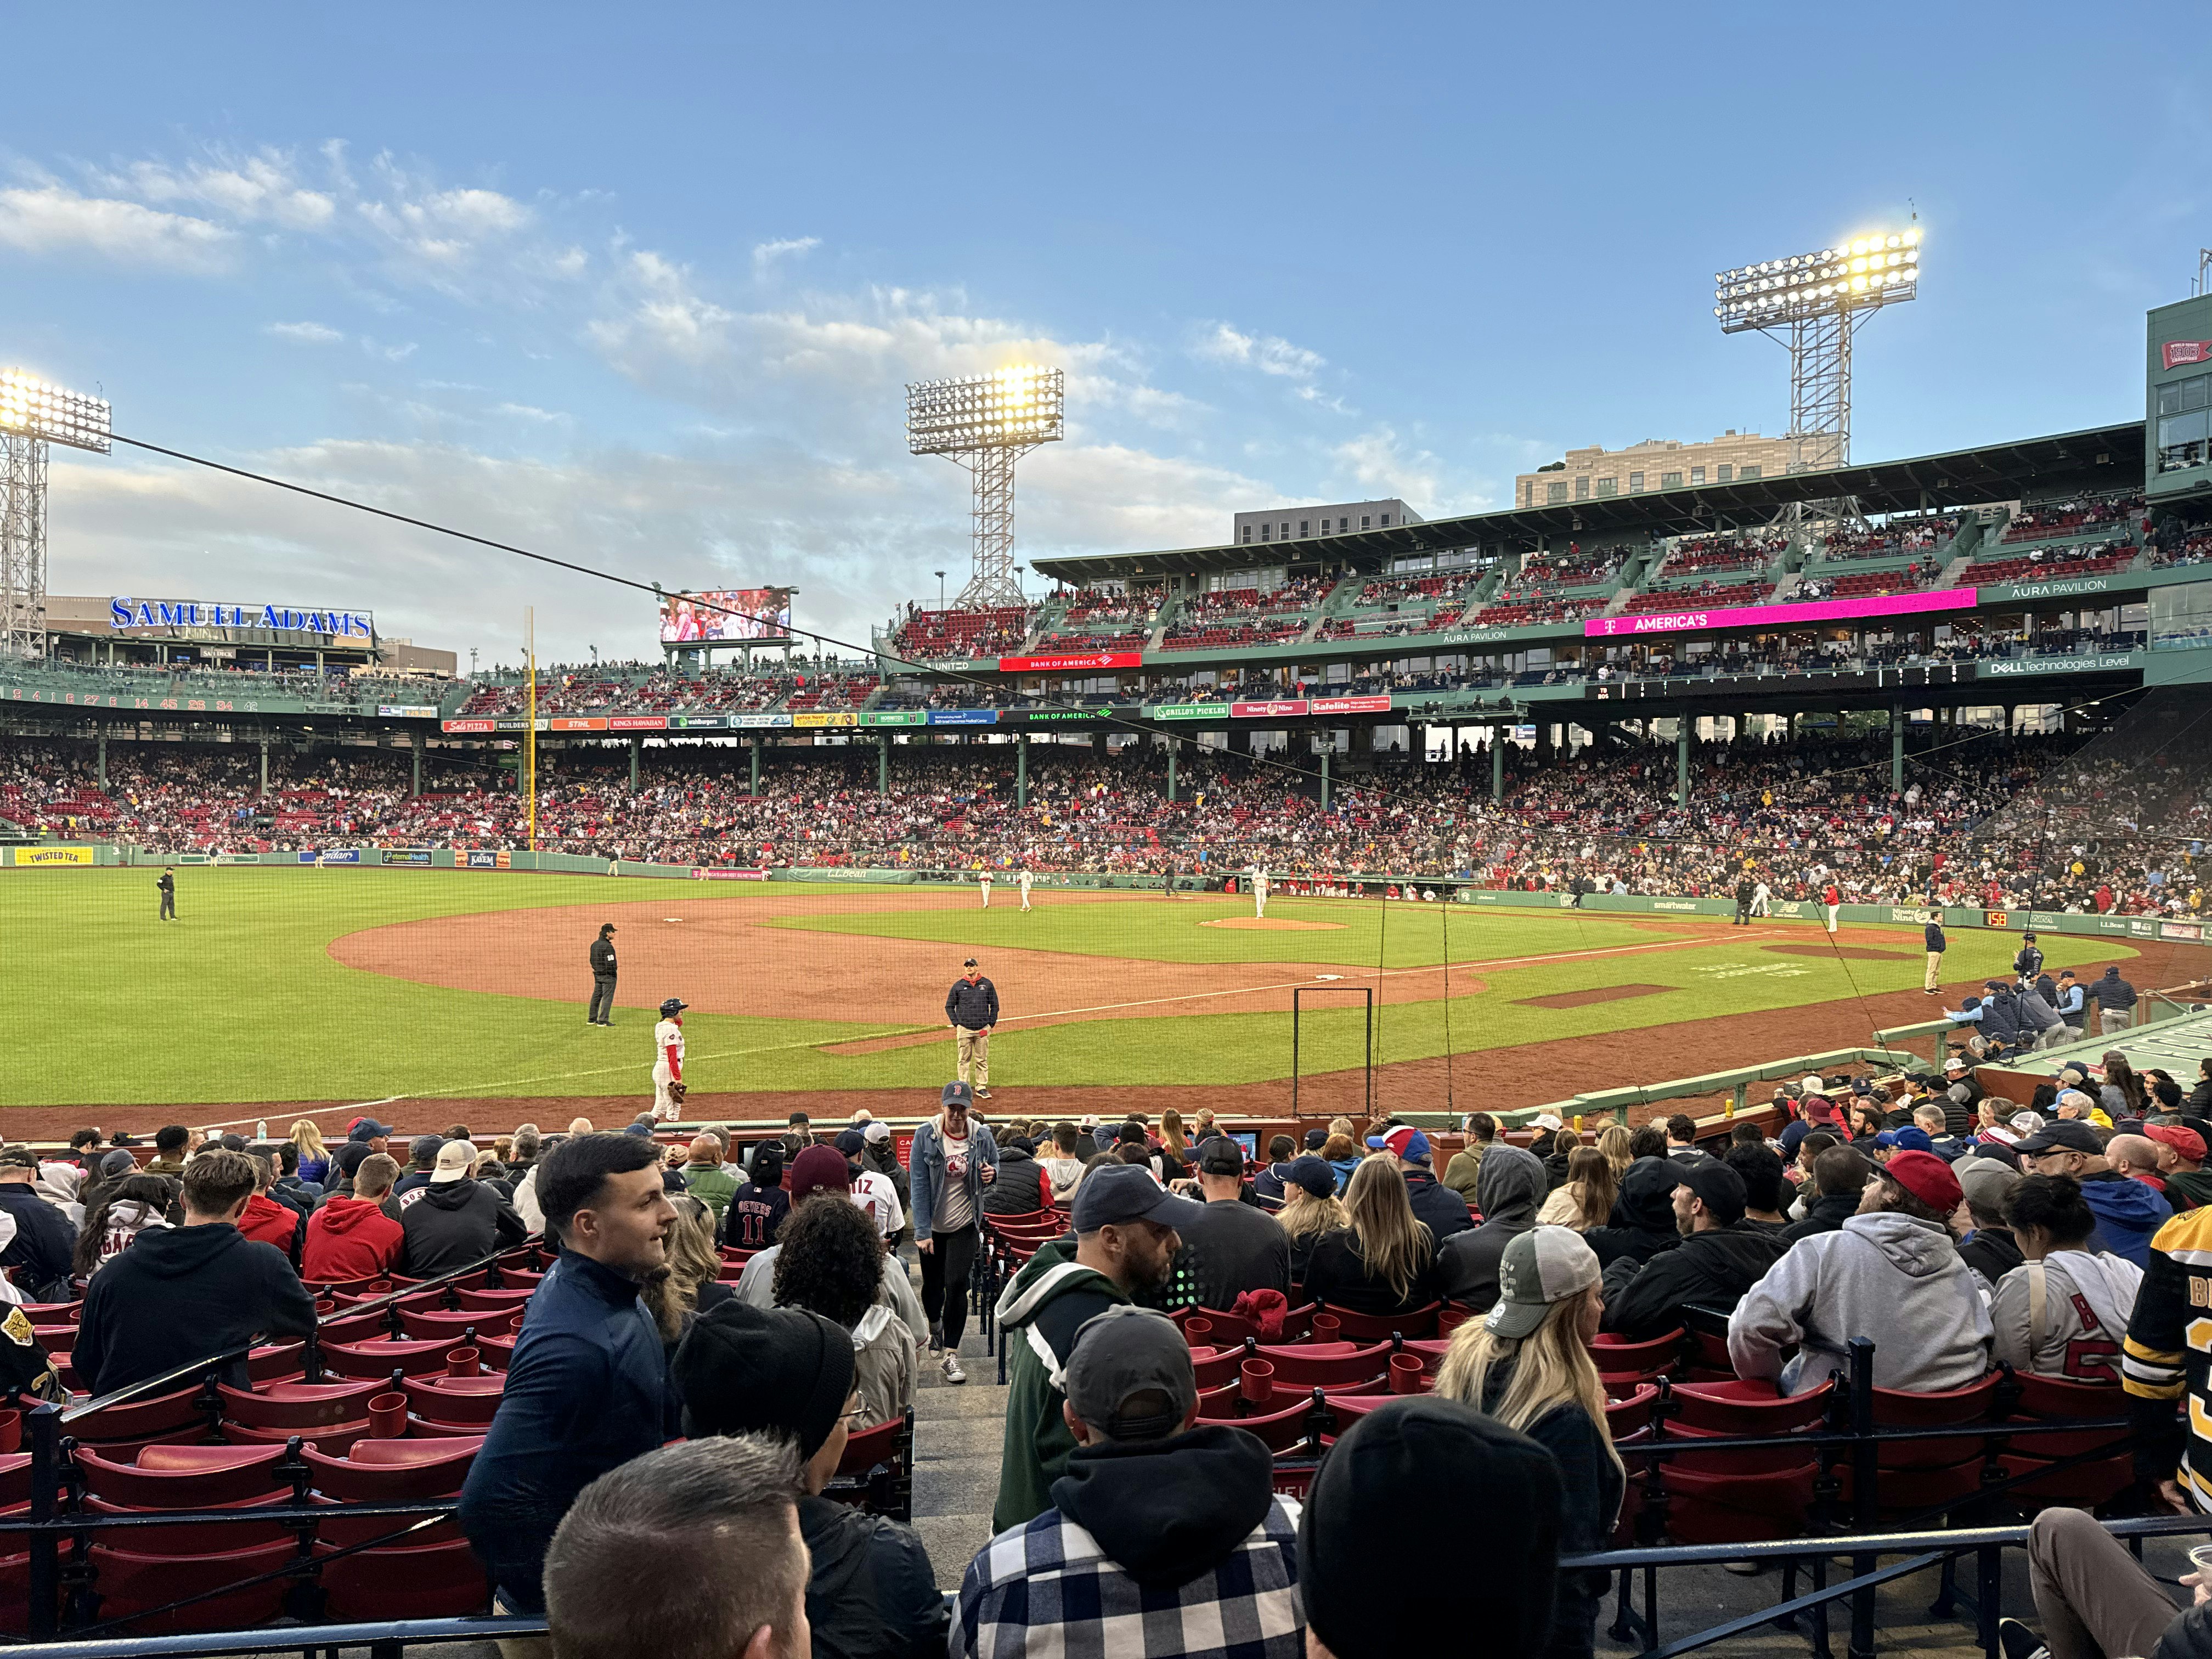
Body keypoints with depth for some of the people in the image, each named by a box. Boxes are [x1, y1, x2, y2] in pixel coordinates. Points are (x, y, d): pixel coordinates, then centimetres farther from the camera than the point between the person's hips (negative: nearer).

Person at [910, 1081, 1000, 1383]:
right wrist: (921, 1232, -16)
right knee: (932, 1284, 14)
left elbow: (996, 1166, 12)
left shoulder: (981, 1137, -6)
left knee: (956, 1285, -11)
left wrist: (991, 1173, -14)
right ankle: (935, 1326, 47)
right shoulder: (925, 1136, -10)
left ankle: (950, 1352, 2)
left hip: (964, 1225, 0)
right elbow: (919, 1185, -12)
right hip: (933, 1225, 0)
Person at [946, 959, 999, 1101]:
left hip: (983, 1029, 1)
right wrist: (956, 1023, 1)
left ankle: (982, 1088, 12)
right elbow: (949, 1006, 10)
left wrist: (991, 1023, 4)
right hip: (964, 1029, -1)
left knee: (982, 1060, 5)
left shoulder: (987, 984, 7)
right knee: (963, 1060, 2)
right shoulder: (958, 986, 5)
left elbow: (995, 1005, 12)